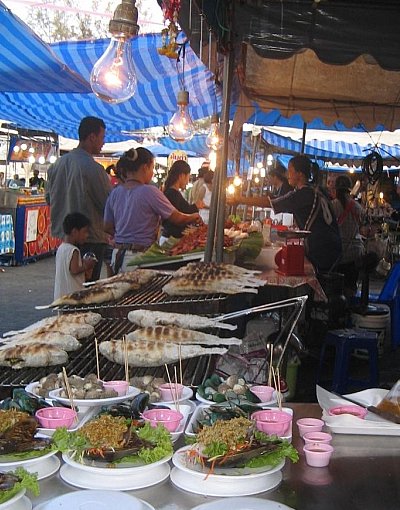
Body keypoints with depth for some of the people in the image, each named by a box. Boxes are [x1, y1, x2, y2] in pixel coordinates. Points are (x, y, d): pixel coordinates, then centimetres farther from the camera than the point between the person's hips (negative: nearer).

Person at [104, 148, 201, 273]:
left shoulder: (115, 193, 5)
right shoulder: (150, 192, -12)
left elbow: (107, 227, 12)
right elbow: (177, 219, -4)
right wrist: (195, 216, 15)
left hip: (118, 253, 7)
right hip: (139, 257, -6)